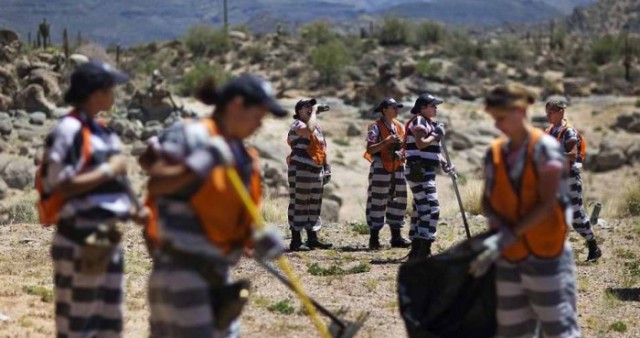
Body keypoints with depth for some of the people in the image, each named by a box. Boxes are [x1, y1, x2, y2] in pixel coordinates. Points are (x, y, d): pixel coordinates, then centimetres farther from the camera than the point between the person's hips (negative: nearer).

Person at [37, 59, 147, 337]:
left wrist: (133, 213, 4)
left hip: (106, 238, 9)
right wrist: (109, 170, -15)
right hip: (79, 242, -9)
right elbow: (58, 185, -20)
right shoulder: (69, 130, -14)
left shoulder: (99, 130, 13)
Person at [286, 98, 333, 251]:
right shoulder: (297, 124, -7)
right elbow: (309, 129, -31)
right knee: (299, 204, -7)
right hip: (301, 170, -9)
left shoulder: (317, 126, 19)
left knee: (314, 205, 12)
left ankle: (313, 238, 19)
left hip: (316, 170, 9)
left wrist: (325, 167, 19)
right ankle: (296, 241, -5)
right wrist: (313, 113, -16)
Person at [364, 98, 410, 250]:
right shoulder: (376, 127, -7)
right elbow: (370, 149, -13)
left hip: (398, 168, 7)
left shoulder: (399, 126, 13)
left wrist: (402, 153, -1)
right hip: (381, 168, -7)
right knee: (377, 202, -4)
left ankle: (396, 237, 14)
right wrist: (385, 142, -22)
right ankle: (374, 238, 0)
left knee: (398, 201, 8)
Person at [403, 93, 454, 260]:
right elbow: (421, 144, -24)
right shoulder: (419, 121, -10)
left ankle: (416, 250, 17)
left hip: (426, 172, 11)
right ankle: (423, 250, -20)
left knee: (421, 210, 12)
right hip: (419, 171, -11)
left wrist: (444, 164, 14)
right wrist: (436, 134, -12)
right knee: (431, 208, -17)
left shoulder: (429, 123, 20)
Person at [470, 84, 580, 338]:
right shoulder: (495, 152, 6)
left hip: (546, 255, -5)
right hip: (509, 259, 6)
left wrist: (507, 238, -21)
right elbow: (488, 198, 10)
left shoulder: (545, 148, -10)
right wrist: (497, 225, -12)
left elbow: (547, 204, -16)